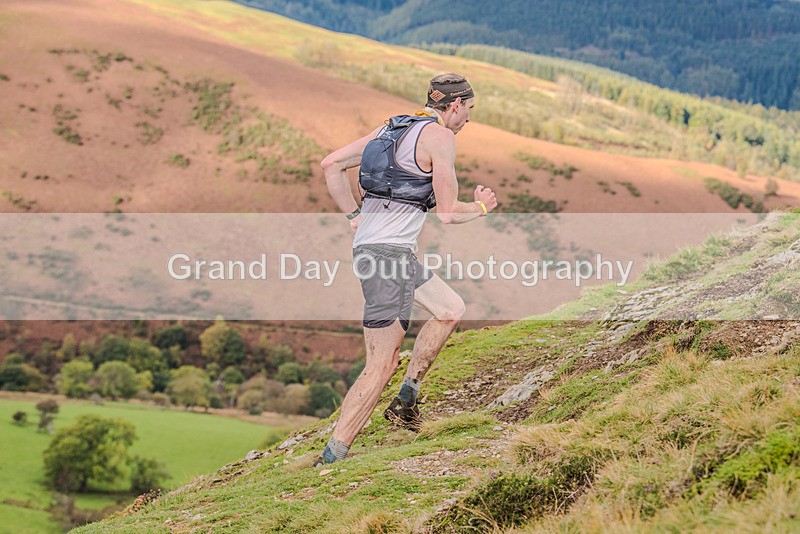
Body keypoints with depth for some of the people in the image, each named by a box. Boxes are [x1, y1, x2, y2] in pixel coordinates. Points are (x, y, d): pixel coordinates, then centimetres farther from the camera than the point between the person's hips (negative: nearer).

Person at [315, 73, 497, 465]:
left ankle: (406, 399, 24)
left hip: (369, 242, 10)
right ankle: (332, 456, -6)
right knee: (382, 365, -7)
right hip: (388, 253, -10)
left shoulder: (393, 127, 17)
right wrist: (482, 207, 12)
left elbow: (331, 164, 15)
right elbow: (447, 213, -8)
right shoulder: (440, 136, -8)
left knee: (451, 310, 23)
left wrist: (355, 217, 16)